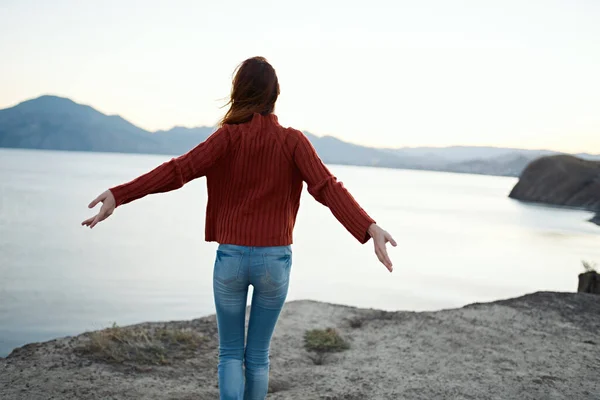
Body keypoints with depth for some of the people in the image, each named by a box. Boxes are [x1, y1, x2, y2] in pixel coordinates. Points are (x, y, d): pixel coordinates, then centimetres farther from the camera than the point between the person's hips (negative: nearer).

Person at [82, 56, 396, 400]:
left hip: (231, 258, -1)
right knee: (258, 355, 17)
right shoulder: (293, 140, -4)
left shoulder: (228, 136, -6)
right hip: (275, 260, 1)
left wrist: (119, 195, -20)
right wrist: (370, 229, -25)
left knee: (231, 353, 15)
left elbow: (177, 171, -16)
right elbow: (328, 188, -17)